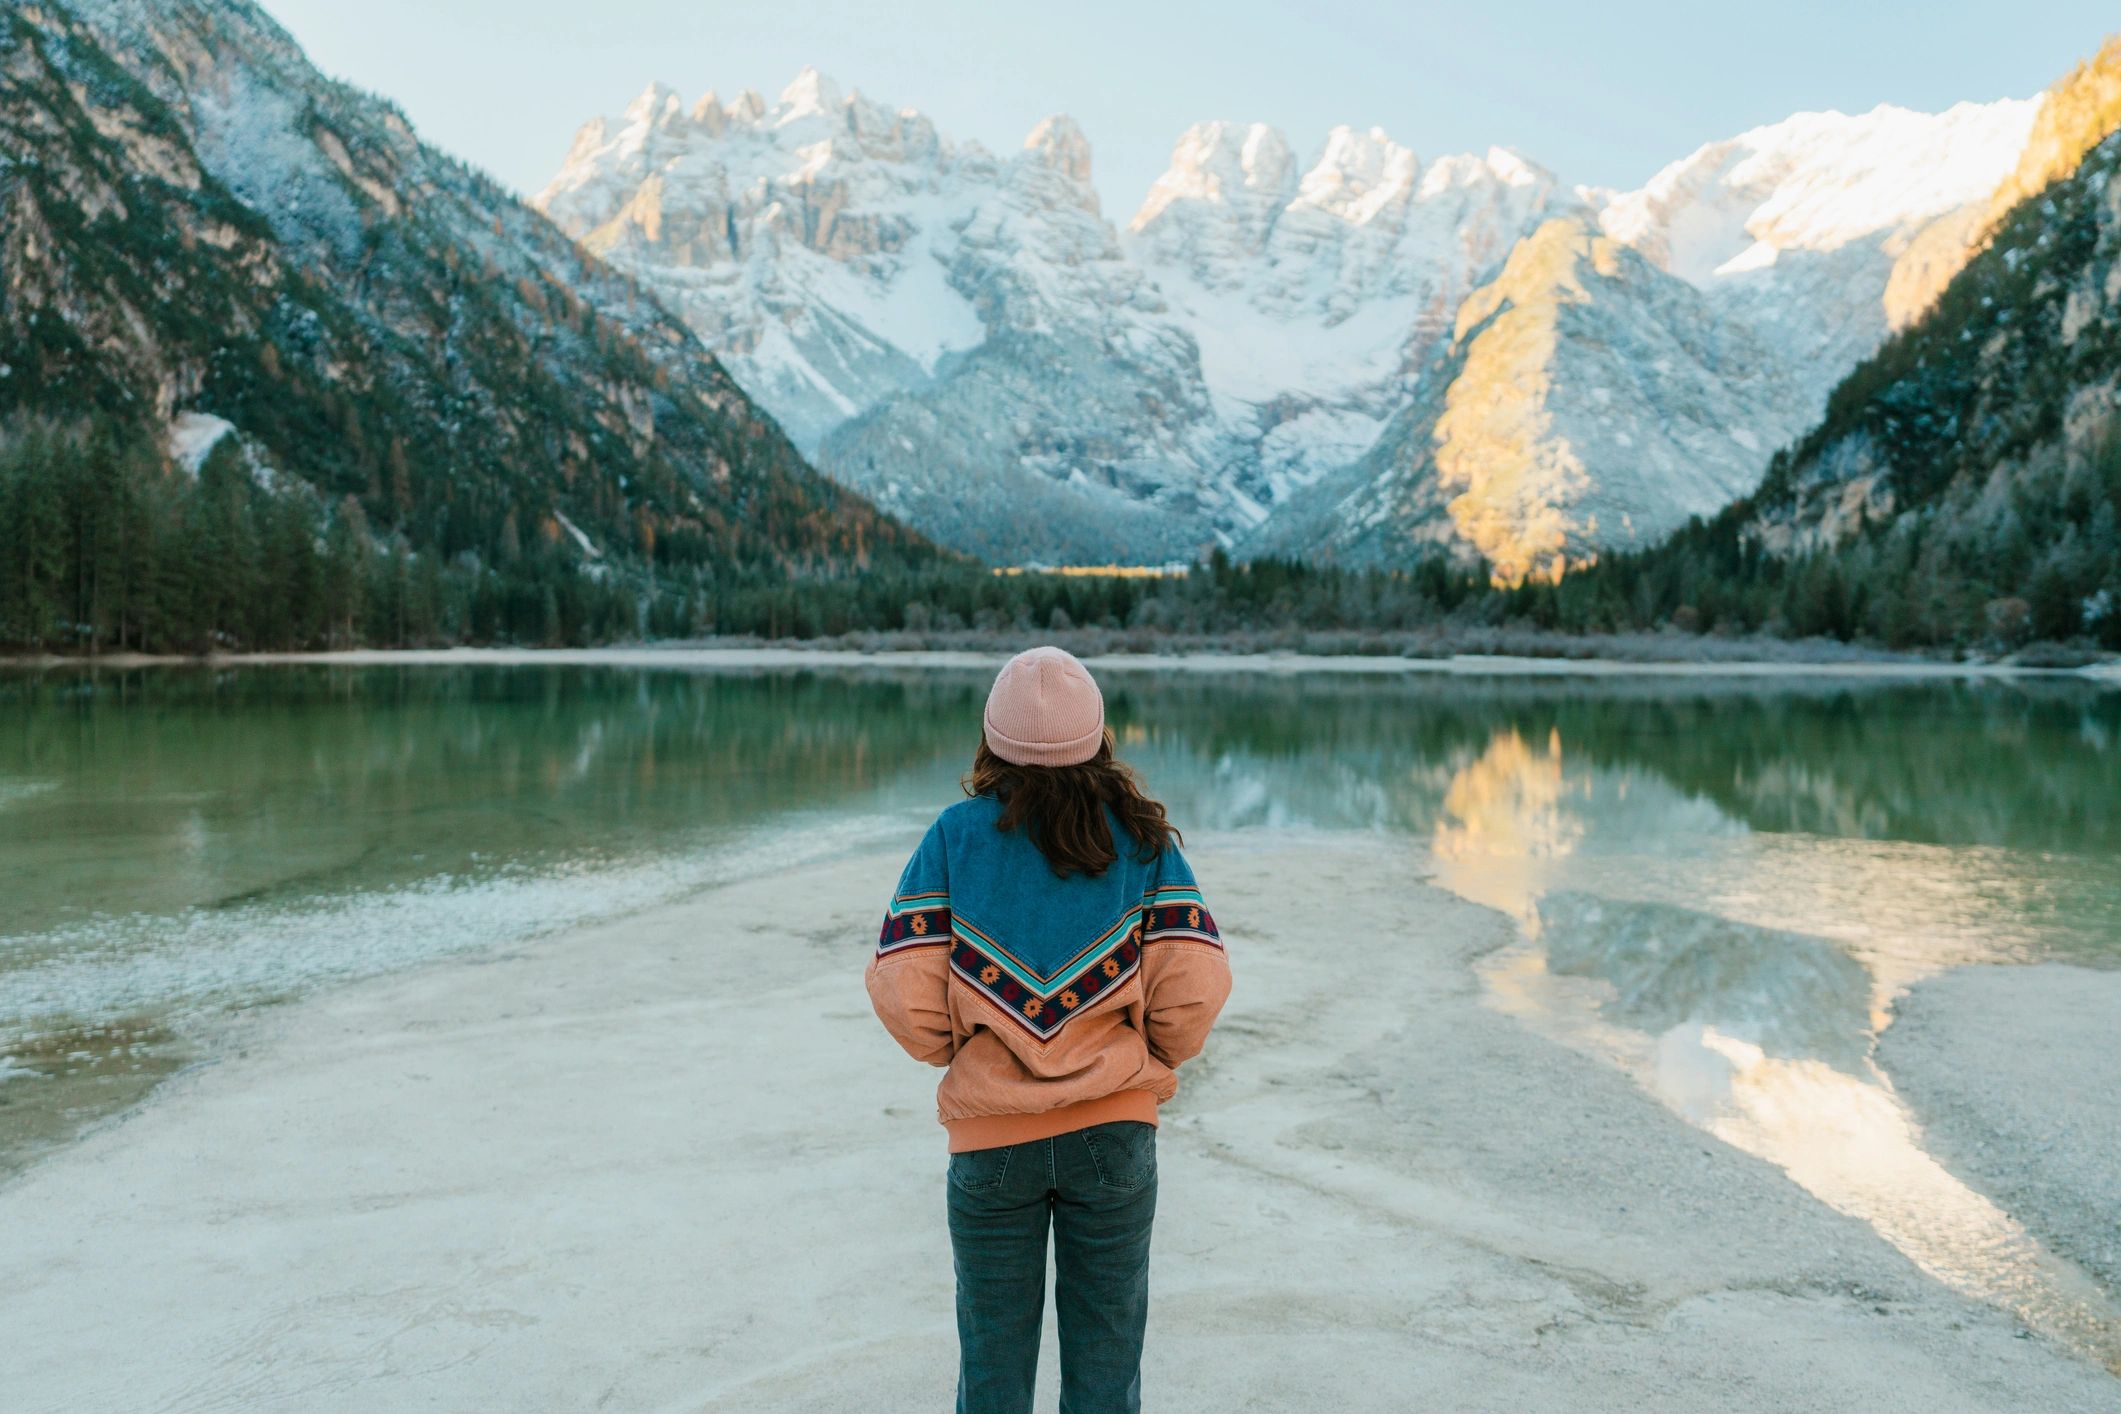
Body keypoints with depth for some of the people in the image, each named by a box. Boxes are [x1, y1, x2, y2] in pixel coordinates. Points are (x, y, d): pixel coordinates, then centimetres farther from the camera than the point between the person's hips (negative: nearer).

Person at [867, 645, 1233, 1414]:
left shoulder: (955, 836, -7)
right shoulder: (1143, 836, -4)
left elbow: (902, 994, -13)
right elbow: (1196, 986, -12)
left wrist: (954, 1052, 8)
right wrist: (1153, 1060, 8)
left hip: (990, 1135, 0)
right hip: (1115, 1127, 1)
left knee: (994, 1352, 17)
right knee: (1105, 1352, 15)